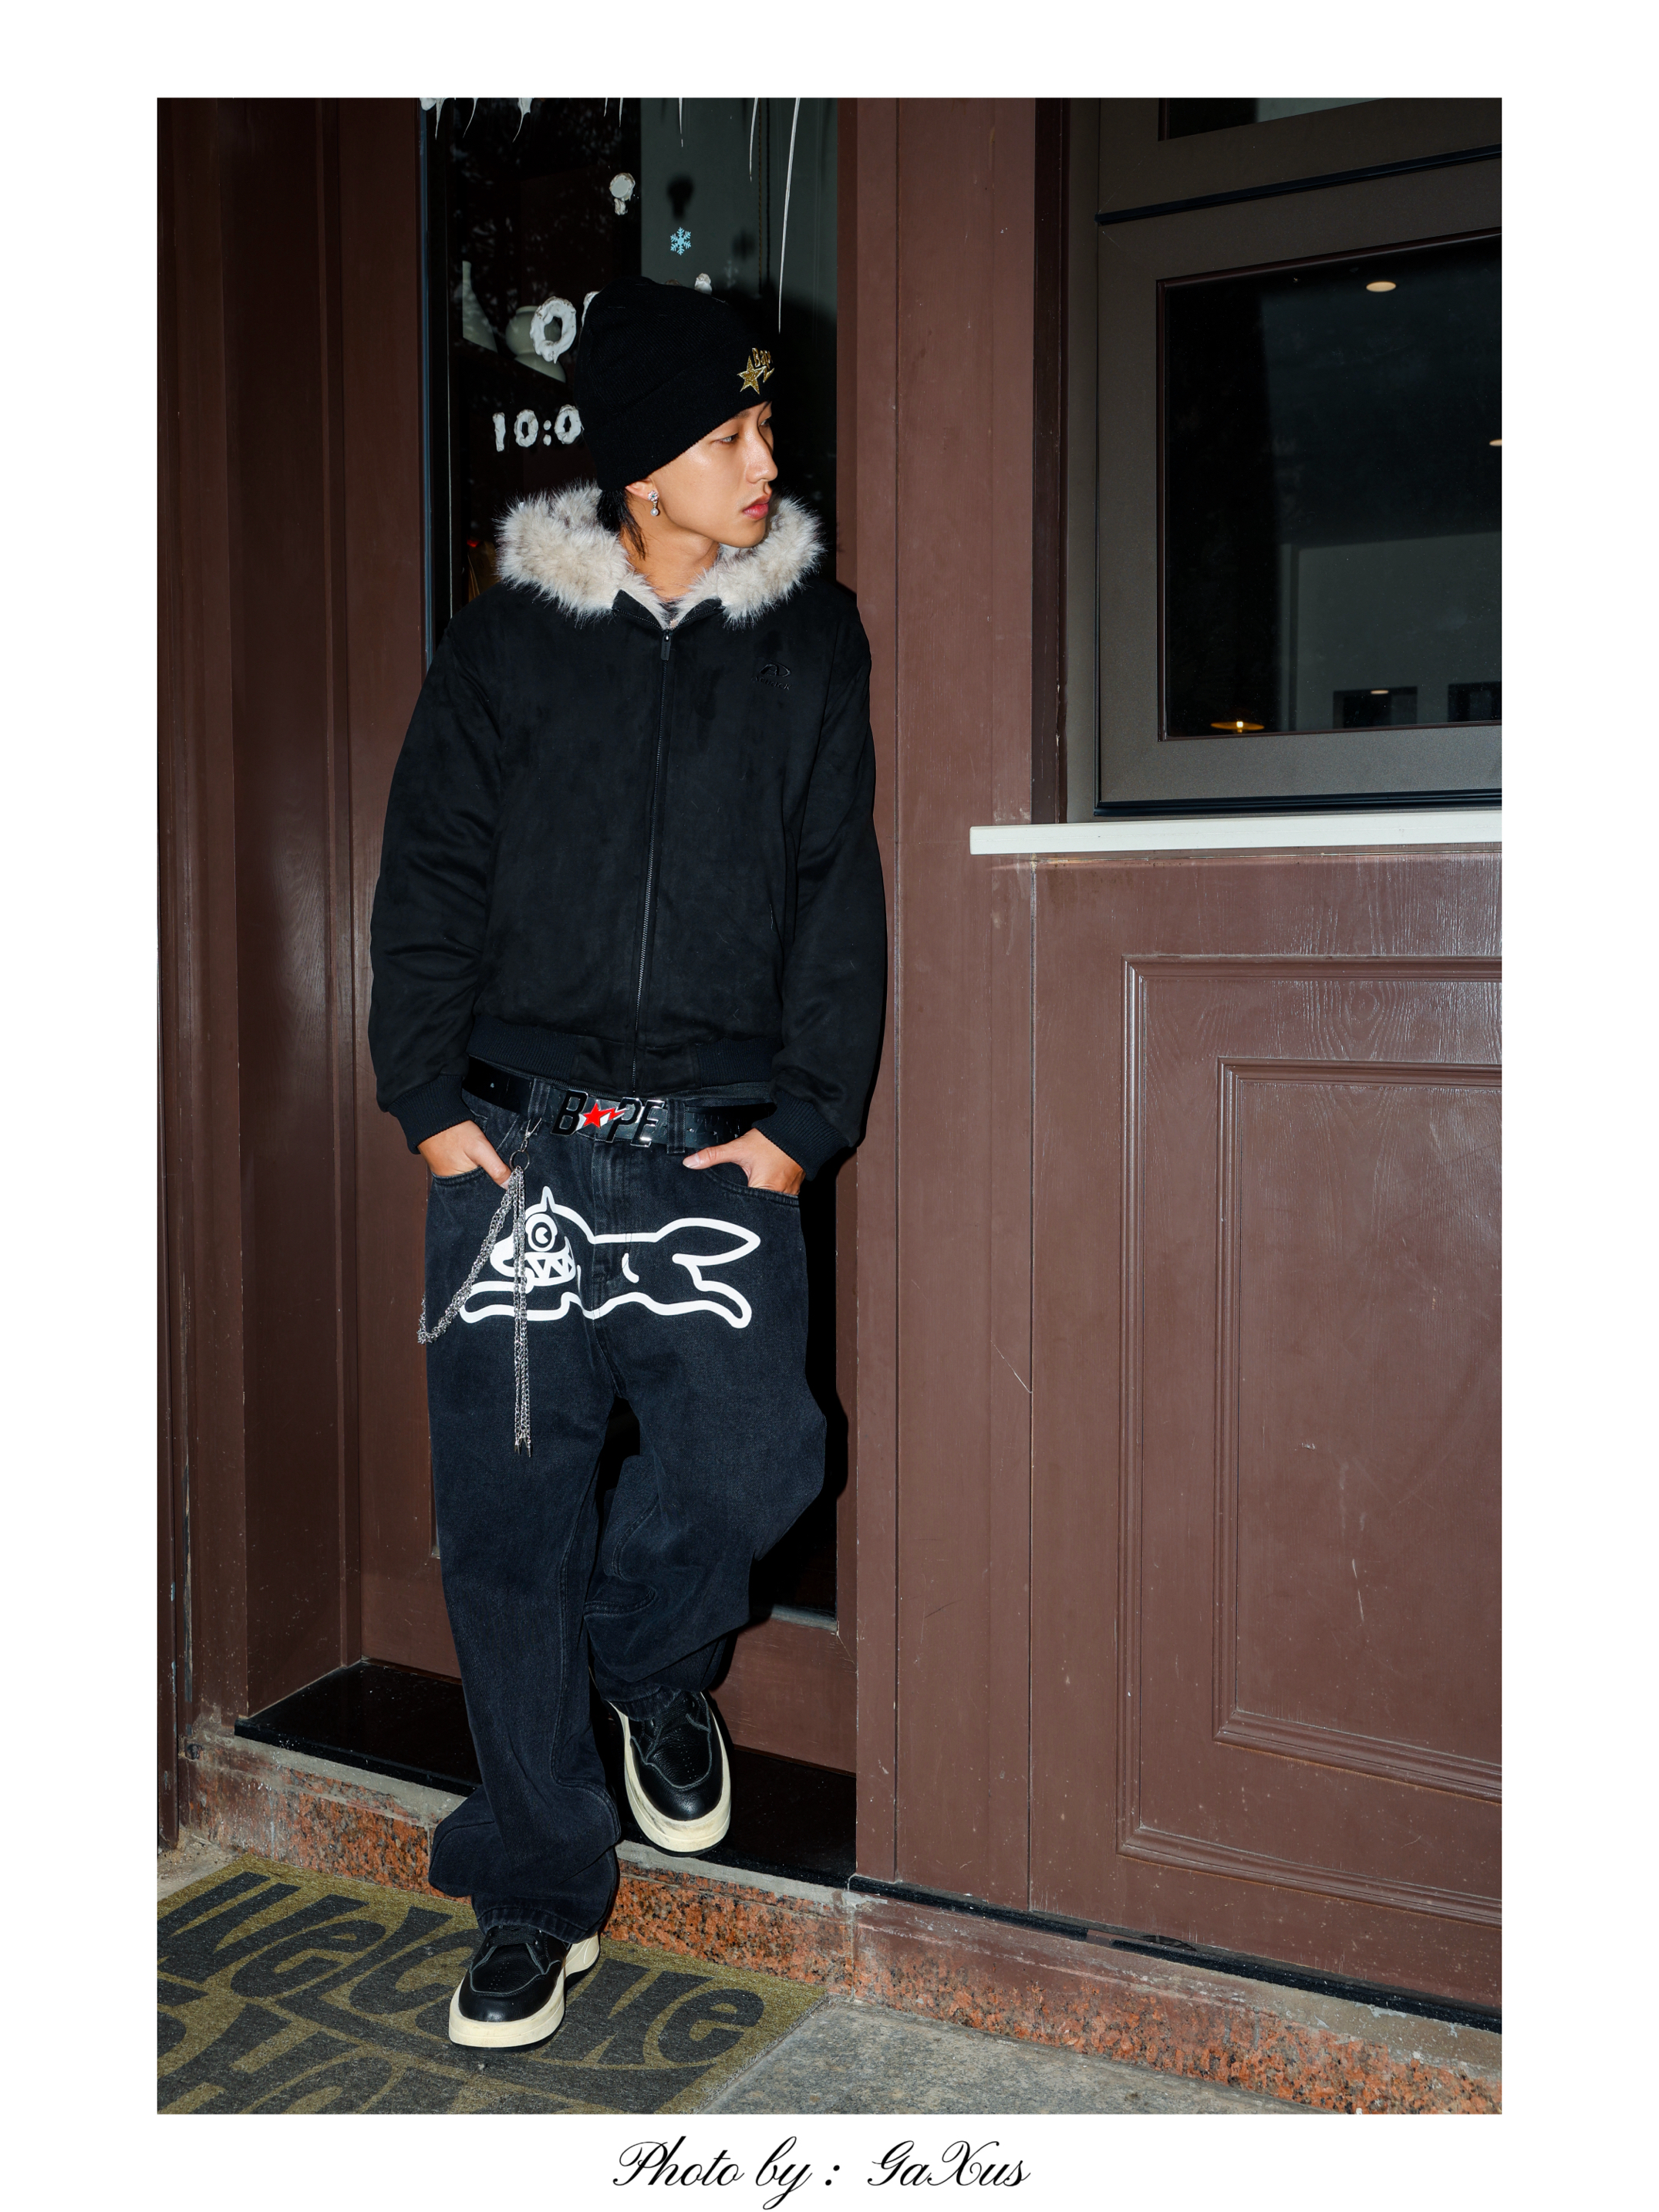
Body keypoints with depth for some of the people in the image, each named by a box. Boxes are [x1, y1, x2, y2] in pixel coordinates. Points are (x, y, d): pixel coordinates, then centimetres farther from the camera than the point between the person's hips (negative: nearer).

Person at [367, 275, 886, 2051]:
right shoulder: (508, 639, 6)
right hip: (517, 1139, 0)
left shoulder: (811, 641, 9)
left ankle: (655, 1660, 23)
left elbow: (840, 897, 7)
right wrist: (431, 1100, -3)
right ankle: (538, 1889, 20)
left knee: (753, 1454, -14)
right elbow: (428, 882, 7)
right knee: (508, 1511, 1)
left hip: (718, 1151, 1)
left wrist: (807, 1118, -2)